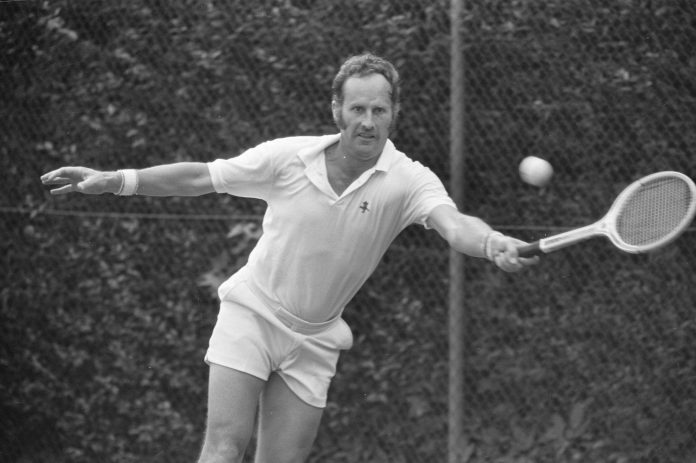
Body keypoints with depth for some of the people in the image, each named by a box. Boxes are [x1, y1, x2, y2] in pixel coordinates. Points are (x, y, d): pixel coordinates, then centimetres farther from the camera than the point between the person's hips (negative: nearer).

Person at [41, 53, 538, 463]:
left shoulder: (408, 180, -16)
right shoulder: (288, 157, -12)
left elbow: (452, 221, -35)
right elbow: (203, 176, -1)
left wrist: (495, 245, -58)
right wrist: (115, 180, -5)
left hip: (312, 342, 1)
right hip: (251, 312, -1)